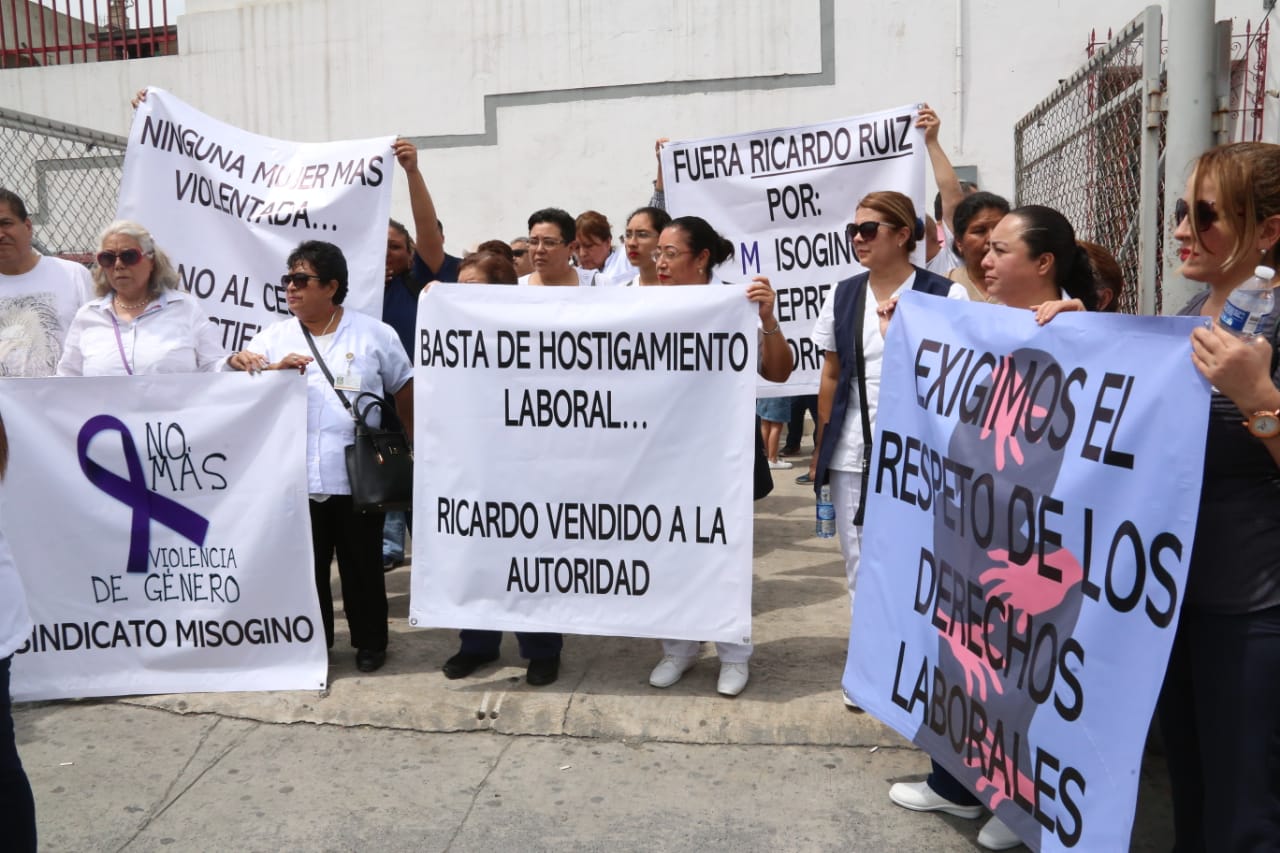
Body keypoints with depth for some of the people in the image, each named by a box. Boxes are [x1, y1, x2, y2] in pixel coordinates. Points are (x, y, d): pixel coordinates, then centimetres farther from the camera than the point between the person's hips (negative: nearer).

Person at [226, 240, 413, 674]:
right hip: (296, 479, 2)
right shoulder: (274, 337, 9)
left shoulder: (374, 334, 3)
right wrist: (275, 370, -18)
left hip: (357, 478, -2)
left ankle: (370, 641, 26)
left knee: (362, 566, 9)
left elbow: (404, 389, 9)